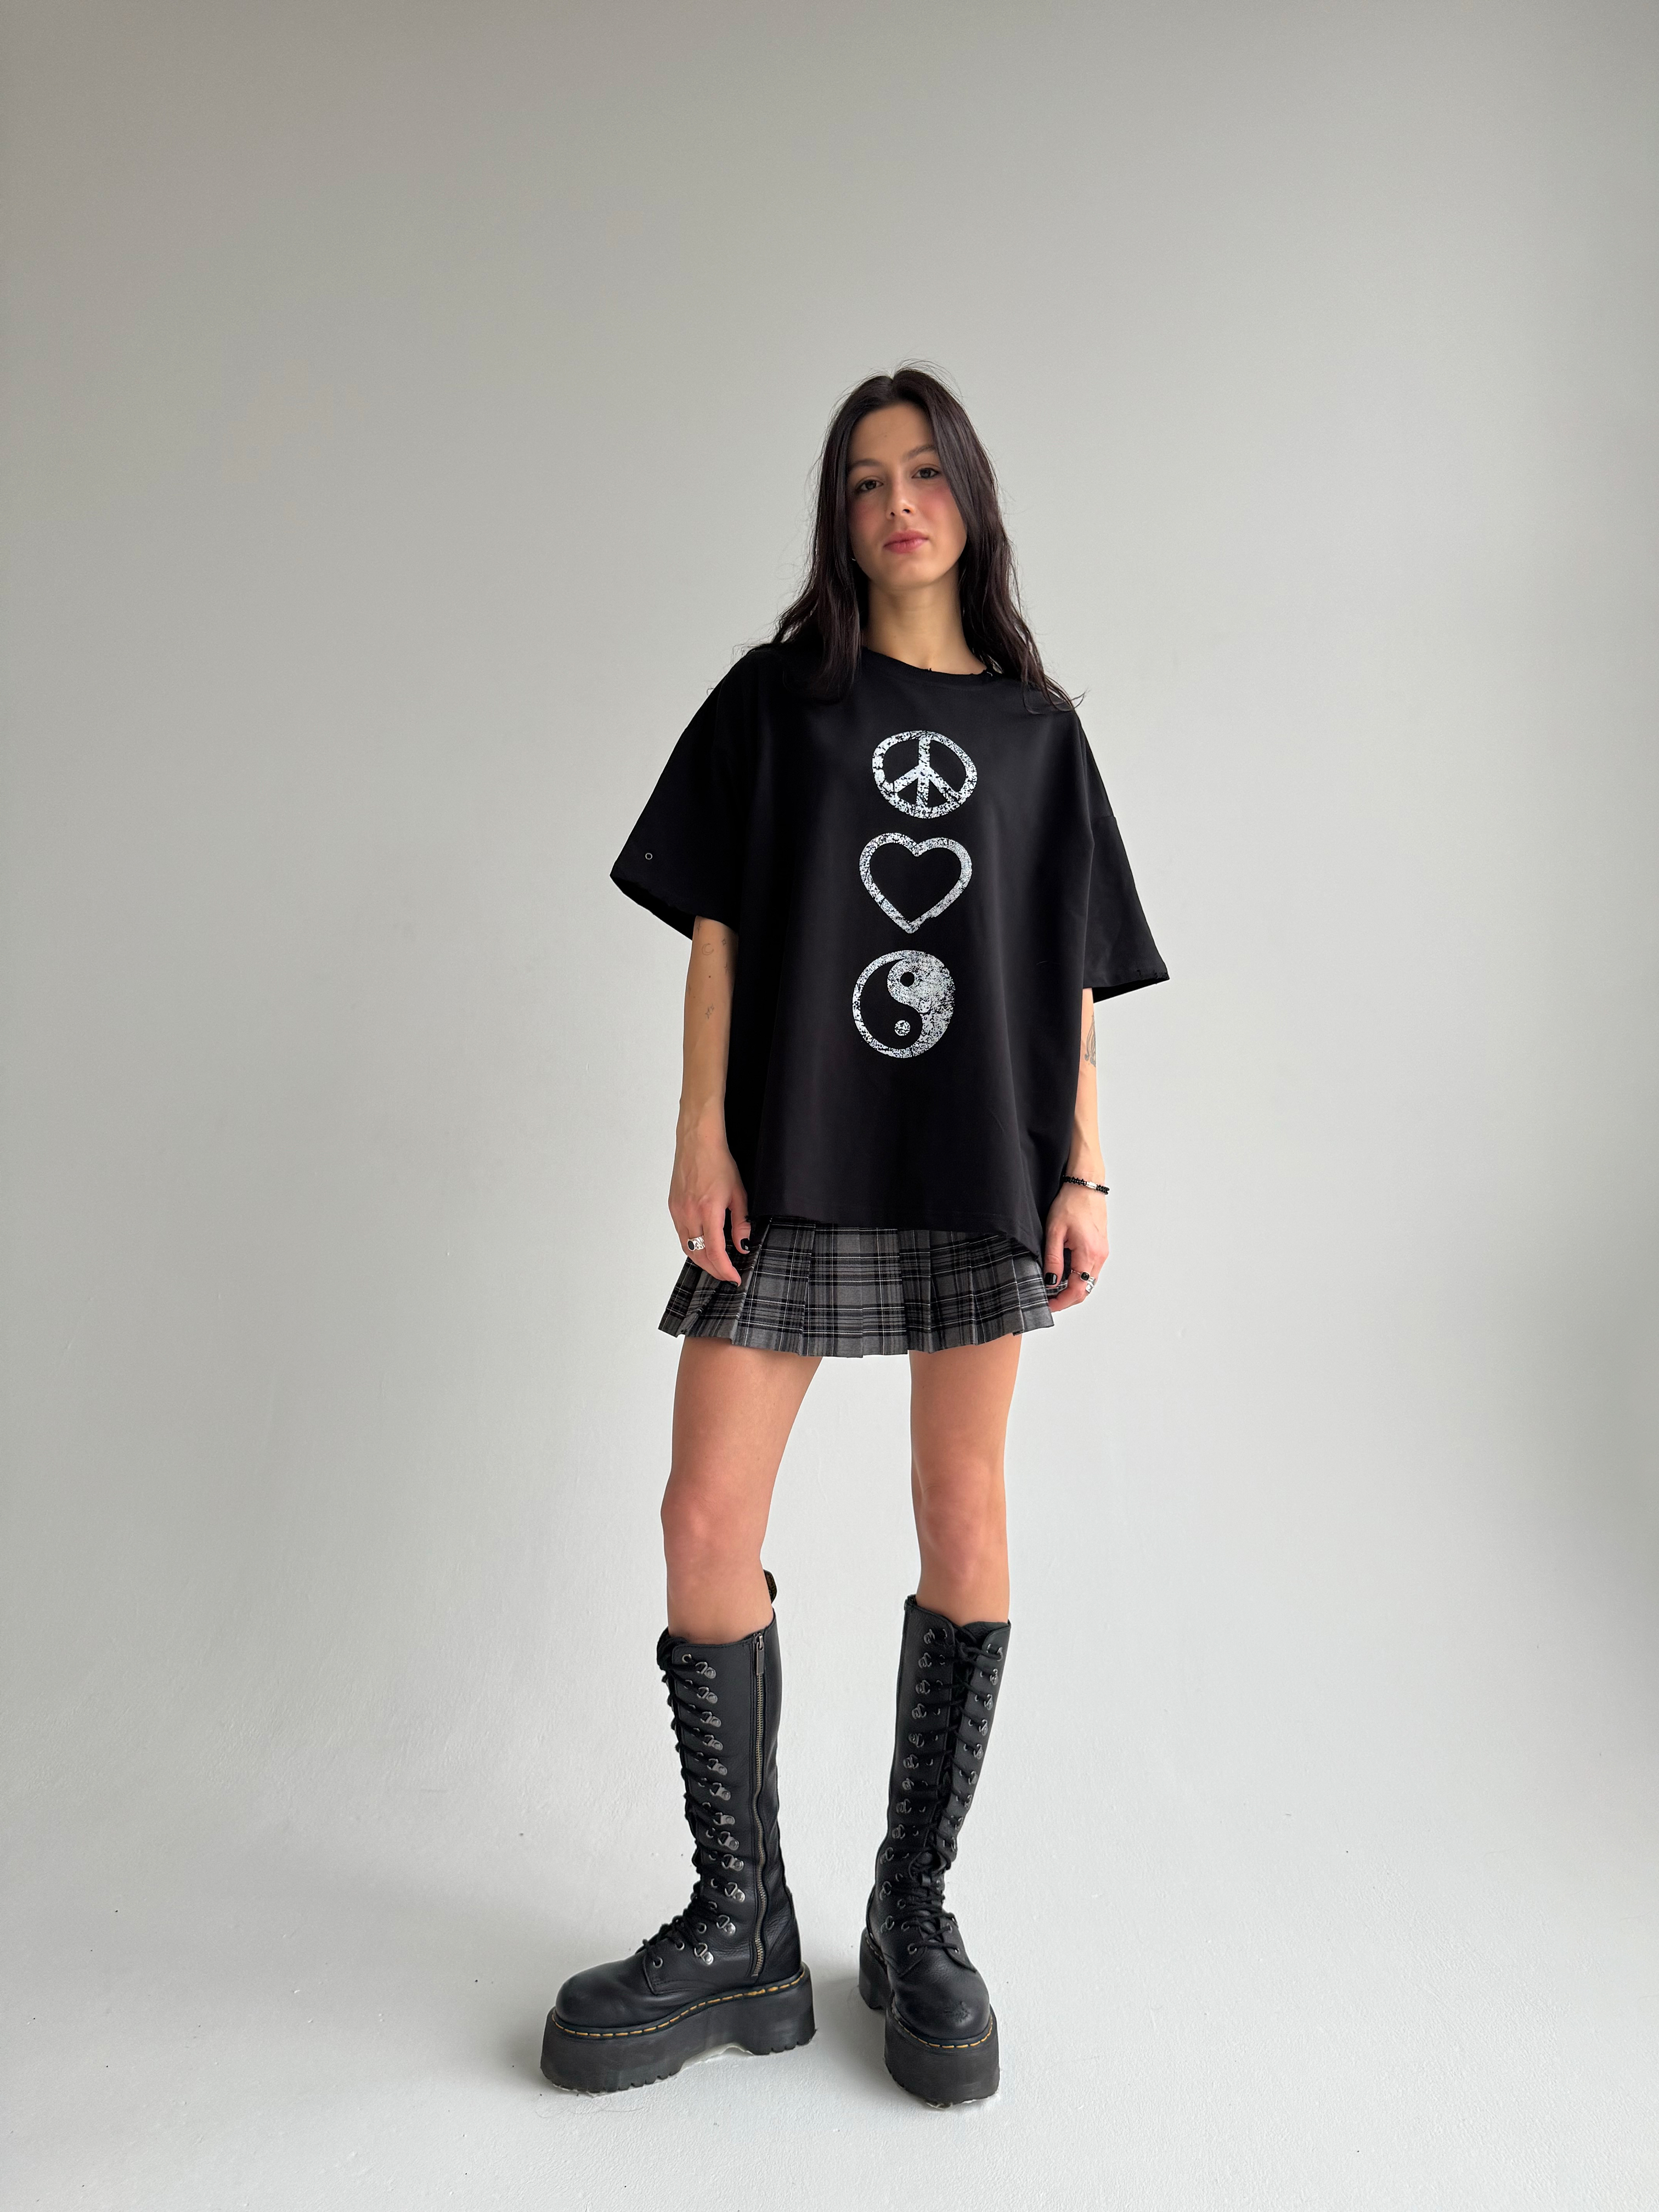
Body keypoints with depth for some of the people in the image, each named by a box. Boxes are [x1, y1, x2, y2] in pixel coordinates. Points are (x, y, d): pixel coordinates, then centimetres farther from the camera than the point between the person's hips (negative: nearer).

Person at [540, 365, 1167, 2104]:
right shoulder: (778, 694, 10)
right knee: (706, 1517, -5)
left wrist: (1083, 1174, 1)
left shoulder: (1038, 725, 13)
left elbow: (1073, 974, 9)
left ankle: (915, 1912, 19)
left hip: (978, 1168, 1)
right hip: (792, 1162, 0)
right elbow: (717, 926, 4)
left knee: (962, 1510, 3)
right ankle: (742, 1928, 12)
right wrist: (703, 1137, -6)